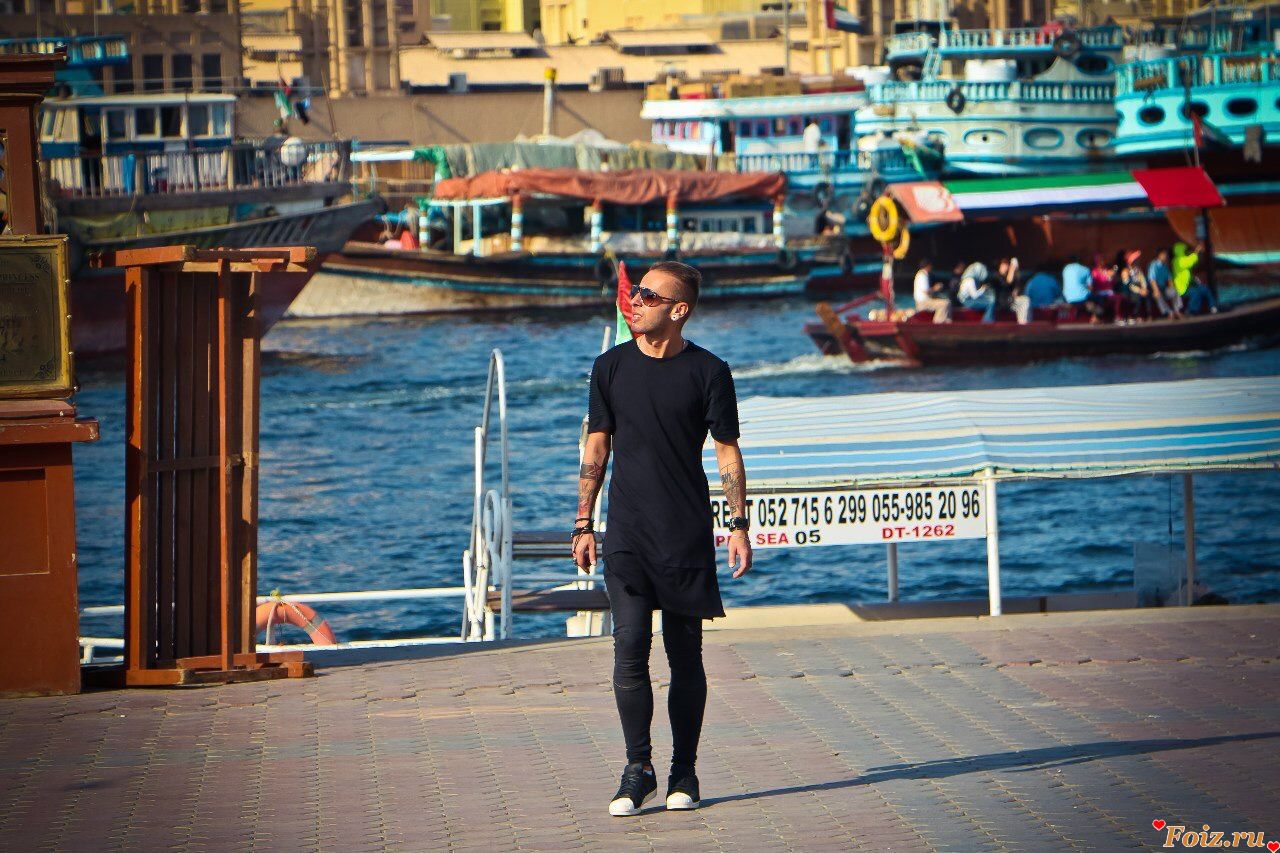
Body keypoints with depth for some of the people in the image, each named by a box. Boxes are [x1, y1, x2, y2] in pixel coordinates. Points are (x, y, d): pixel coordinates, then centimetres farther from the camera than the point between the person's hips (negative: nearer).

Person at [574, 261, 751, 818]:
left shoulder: (707, 372, -1)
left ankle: (684, 773, 13)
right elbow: (597, 447, 11)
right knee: (630, 646, -10)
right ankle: (637, 768, -2)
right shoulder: (611, 367, 6)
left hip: (687, 538, -1)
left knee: (685, 656, 4)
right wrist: (583, 525, 8)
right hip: (626, 535, 1)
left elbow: (727, 451, 3)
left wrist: (739, 526, -3)